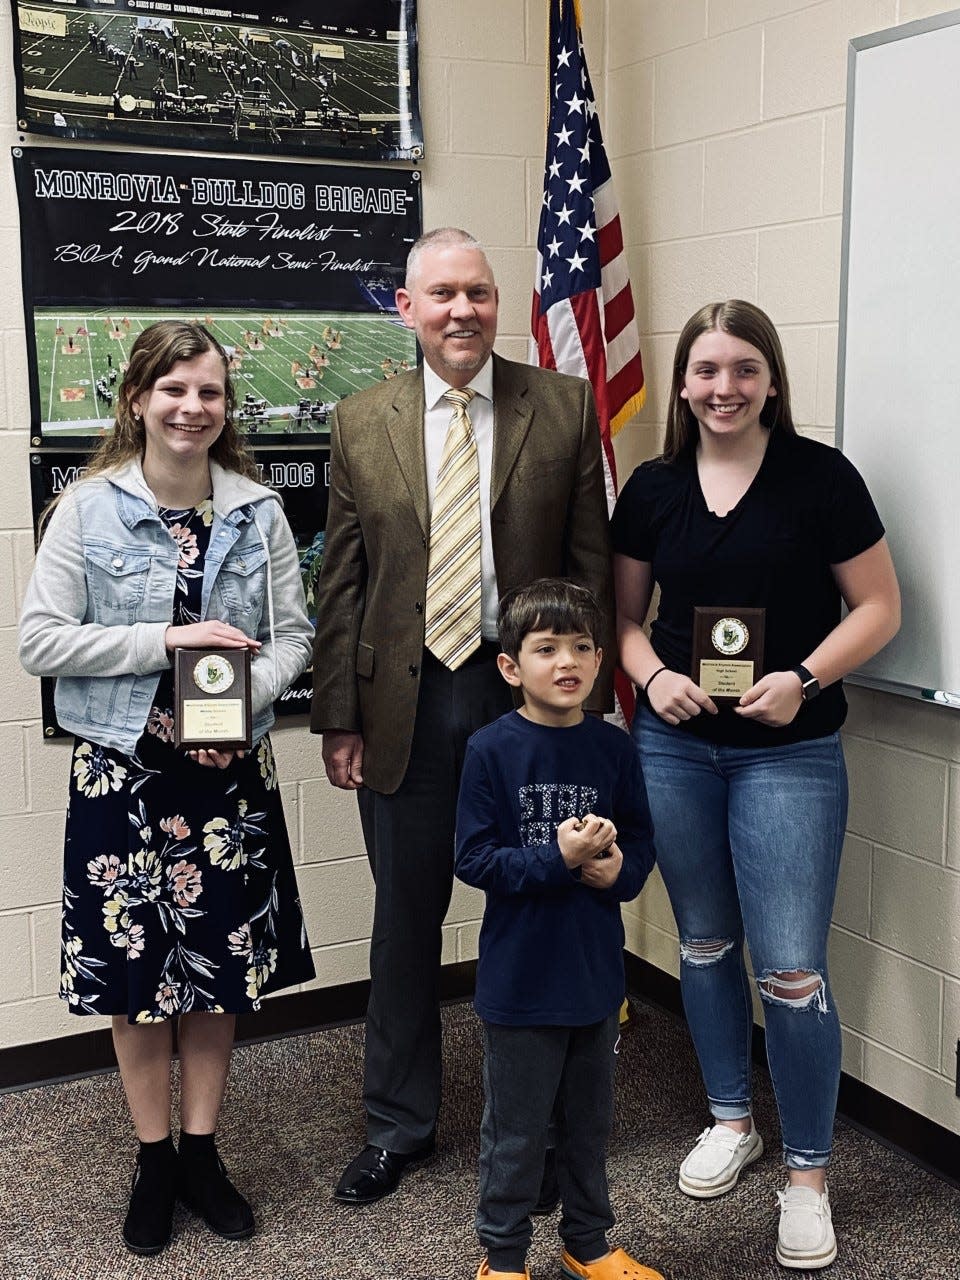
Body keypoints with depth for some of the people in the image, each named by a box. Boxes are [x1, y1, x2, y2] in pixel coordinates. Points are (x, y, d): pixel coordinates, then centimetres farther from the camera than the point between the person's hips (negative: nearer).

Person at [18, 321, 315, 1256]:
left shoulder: (259, 511, 1)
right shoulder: (88, 508, -6)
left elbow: (292, 634, 3)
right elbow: (39, 641, -10)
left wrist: (248, 698, -16)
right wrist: (167, 639, -17)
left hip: (230, 767, 2)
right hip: (122, 767, -2)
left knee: (217, 963, 12)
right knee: (135, 968, 9)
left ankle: (200, 1152, 30)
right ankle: (153, 1162, 27)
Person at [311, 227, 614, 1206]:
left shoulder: (564, 408, 1)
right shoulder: (361, 422, 4)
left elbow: (591, 564, 0)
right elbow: (341, 581, 3)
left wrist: (587, 699, -4)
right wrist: (337, 717, 0)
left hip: (527, 688, 0)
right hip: (405, 701, 1)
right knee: (406, 916, 12)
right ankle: (399, 1123, 31)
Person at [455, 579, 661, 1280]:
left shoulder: (614, 748, -2)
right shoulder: (492, 750, -12)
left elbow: (642, 844, 5)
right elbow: (474, 859, -13)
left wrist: (617, 870, -16)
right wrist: (560, 859, -23)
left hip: (596, 972, 4)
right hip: (519, 977, -4)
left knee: (590, 1118, 20)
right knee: (516, 1128, 9)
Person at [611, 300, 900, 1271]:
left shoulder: (820, 477, -7)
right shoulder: (653, 488, 3)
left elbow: (878, 607, -4)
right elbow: (624, 613, 11)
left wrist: (804, 678, -18)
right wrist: (651, 674, -9)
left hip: (790, 754, -3)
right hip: (674, 746, 4)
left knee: (791, 970, -4)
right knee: (704, 944, 16)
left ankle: (807, 1173, 15)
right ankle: (730, 1119, 37)